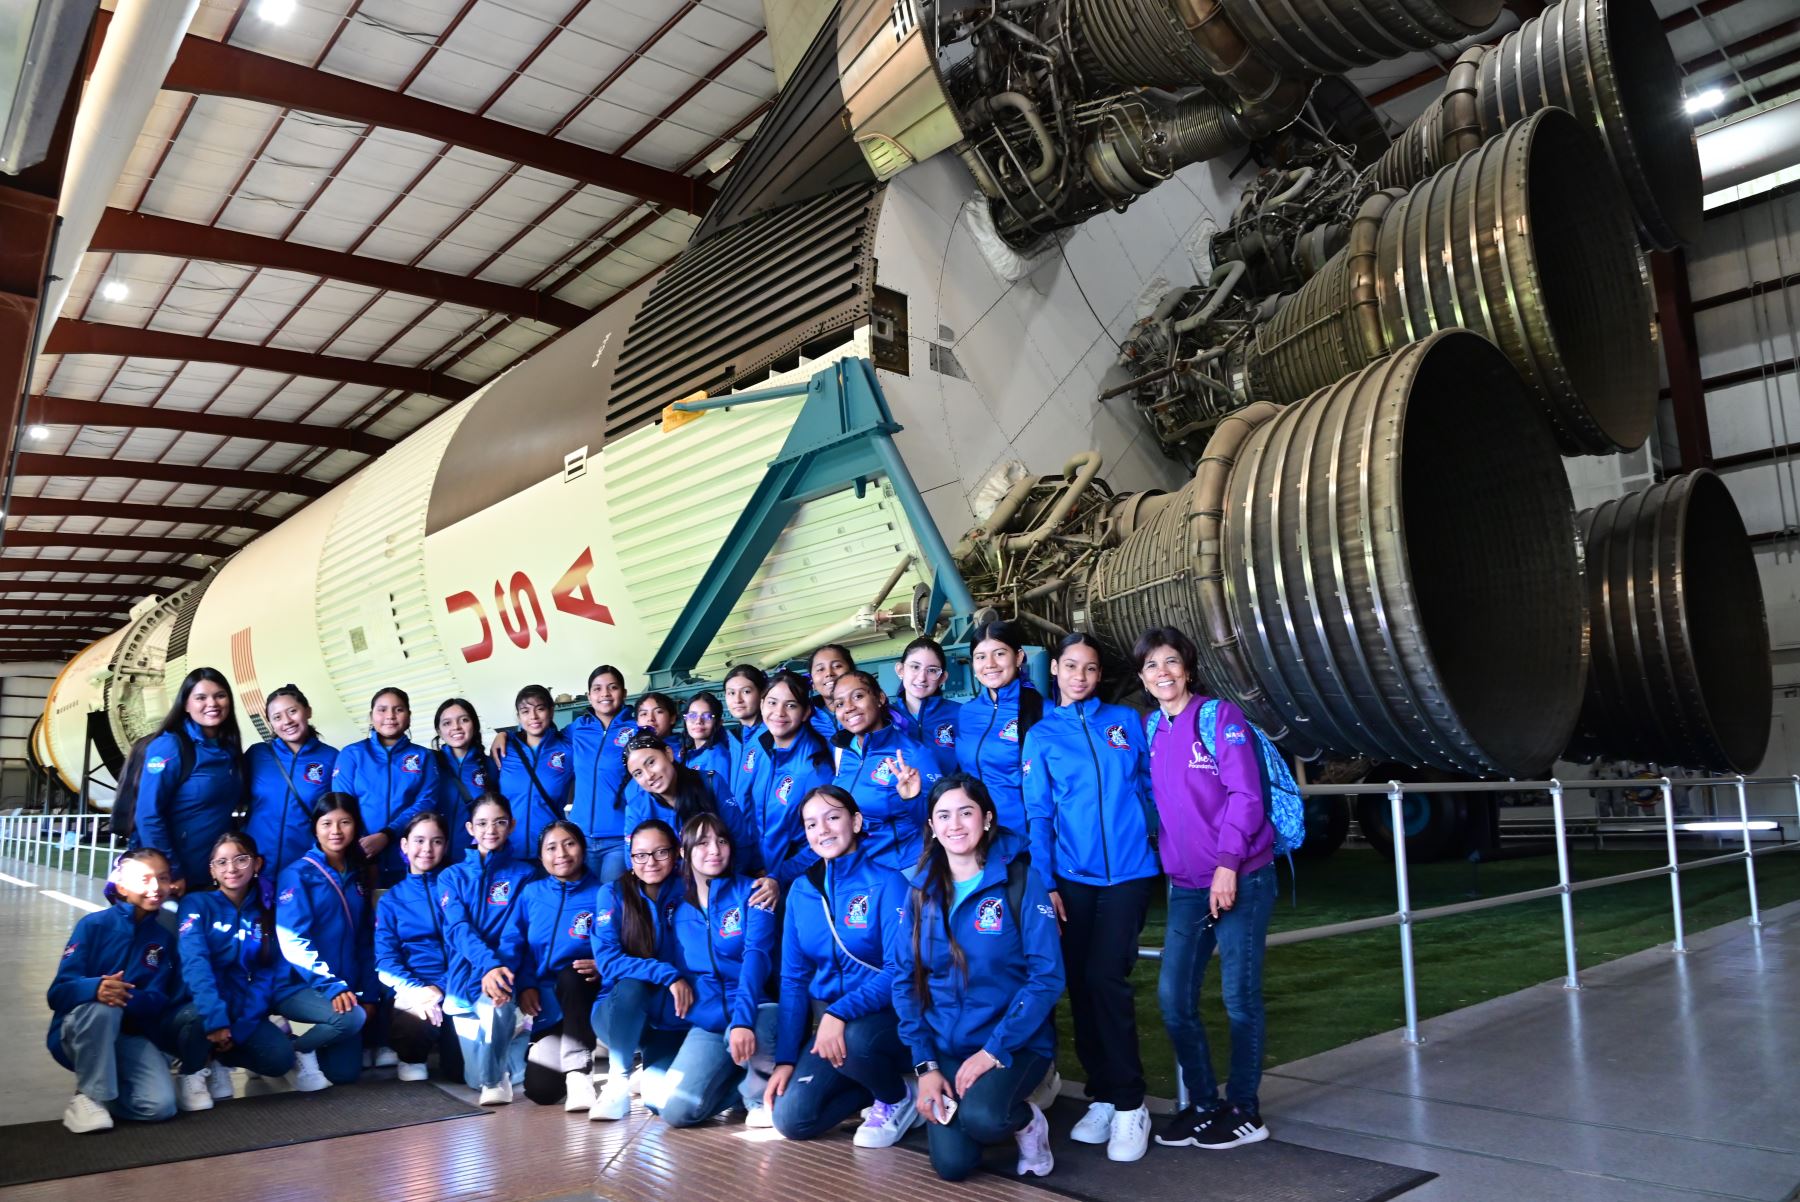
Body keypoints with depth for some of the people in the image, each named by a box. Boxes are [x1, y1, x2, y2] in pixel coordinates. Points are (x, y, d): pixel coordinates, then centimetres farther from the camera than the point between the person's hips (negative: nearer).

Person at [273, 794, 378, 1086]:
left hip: (345, 989, 5)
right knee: (351, 1018, -31)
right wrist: (331, 986, -24)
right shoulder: (297, 874, -6)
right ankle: (294, 1049, -2)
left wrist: (369, 994, 3)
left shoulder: (358, 876, 11)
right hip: (299, 986, -5)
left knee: (345, 1074, -3)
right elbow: (293, 942, -15)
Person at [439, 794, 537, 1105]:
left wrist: (501, 969, -27)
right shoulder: (452, 876, 9)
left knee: (495, 1000, -37)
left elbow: (516, 932, -6)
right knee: (475, 1077, -2)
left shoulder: (524, 873, 6)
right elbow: (459, 929, -7)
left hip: (504, 973, -2)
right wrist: (488, 964, -26)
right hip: (466, 977, 2)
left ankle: (494, 1080, -14)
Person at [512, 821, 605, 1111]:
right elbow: (517, 945, 4)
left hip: (584, 993, -2)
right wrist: (526, 985, -12)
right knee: (540, 1090, -17)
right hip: (547, 1003, 2)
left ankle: (579, 1071, -28)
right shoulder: (530, 894, 7)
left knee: (570, 975, -38)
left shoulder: (601, 895, -3)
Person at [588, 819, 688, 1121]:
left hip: (668, 1014, 1)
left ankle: (656, 1070, 14)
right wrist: (667, 975, -29)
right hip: (618, 1010, -1)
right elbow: (607, 960, -18)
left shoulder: (687, 892, -5)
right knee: (631, 985, -35)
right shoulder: (613, 893, -8)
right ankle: (618, 1080, -15)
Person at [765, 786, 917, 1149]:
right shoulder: (800, 891, 4)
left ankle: (898, 1096, -3)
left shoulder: (887, 883, -12)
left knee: (852, 1040, -38)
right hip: (827, 1018, 5)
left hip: (885, 1016, -5)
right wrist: (785, 1058, -2)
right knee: (791, 1120, -13)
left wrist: (841, 1013, -30)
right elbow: (793, 978, 6)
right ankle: (877, 1080, 13)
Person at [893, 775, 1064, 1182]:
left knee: (980, 1117, -31)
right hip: (944, 1044, 4)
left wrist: (994, 1050, -18)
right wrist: (925, 1064, -7)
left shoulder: (1020, 878, -10)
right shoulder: (920, 888, 2)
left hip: (1016, 1042, -3)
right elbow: (904, 977, 2)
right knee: (952, 1164, -12)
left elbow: (1047, 976, -13)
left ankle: (1027, 1120, 3)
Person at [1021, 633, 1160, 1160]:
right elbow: (1038, 814, 1)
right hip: (1072, 875, 1)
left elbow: (1151, 786, 10)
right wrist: (1045, 883, -6)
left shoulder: (1127, 721, 6)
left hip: (1128, 870, -1)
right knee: (1080, 984, 5)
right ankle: (1101, 1096, 20)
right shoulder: (1041, 736, 5)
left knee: (1106, 978, -10)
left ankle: (1129, 1105, 2)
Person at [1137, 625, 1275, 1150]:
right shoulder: (1147, 729, 8)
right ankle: (1202, 1104, 21)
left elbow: (1245, 795, -13)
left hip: (1240, 879, -5)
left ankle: (1243, 1110, 19)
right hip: (1186, 886, 5)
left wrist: (1227, 864, -17)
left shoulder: (1221, 716, -8)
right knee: (1173, 998, 4)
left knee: (1240, 997, 3)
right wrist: (1166, 861, 7)